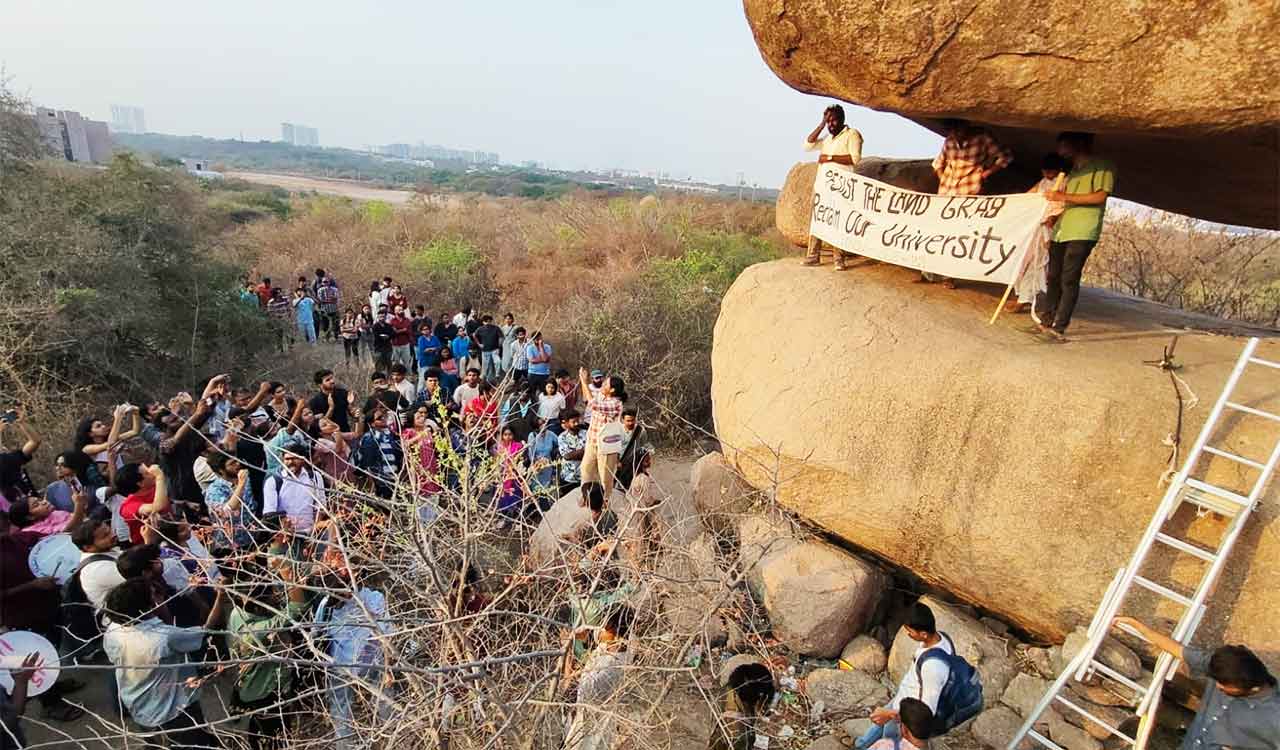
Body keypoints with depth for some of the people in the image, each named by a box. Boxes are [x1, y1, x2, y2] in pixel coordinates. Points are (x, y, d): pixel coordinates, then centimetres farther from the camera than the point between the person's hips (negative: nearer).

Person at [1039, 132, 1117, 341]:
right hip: (1061, 231, 8)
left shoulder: (1102, 167, 0)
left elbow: (1101, 196, -11)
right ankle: (1047, 320, 13)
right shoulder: (1074, 170, 25)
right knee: (1053, 277, 5)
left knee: (1069, 279, -12)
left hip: (1082, 233, -8)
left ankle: (1060, 326, -13)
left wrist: (1066, 197, -13)